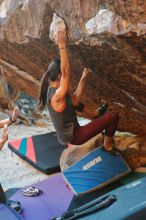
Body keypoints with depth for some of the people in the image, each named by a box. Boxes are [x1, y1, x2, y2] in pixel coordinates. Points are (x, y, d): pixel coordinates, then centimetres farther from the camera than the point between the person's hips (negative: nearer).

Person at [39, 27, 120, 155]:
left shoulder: (52, 90, -1)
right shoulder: (57, 96, -29)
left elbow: (75, 101, 7)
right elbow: (66, 73, -43)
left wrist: (83, 80, 2)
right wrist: (62, 46, -48)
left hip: (66, 133, 9)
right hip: (73, 137, -9)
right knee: (113, 116, -9)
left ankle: (95, 114, 45)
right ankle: (108, 146, 11)